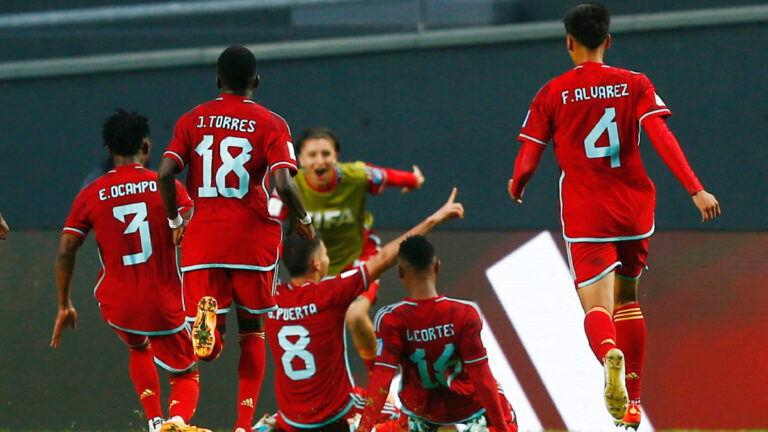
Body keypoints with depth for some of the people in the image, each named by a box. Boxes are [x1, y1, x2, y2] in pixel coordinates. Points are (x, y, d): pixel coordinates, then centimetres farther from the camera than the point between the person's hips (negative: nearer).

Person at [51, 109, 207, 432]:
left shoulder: (90, 195, 0)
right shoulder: (168, 187, -3)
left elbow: (65, 252, 0)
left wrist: (64, 306, 9)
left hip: (115, 305, 2)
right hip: (164, 305, -2)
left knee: (139, 348, 35)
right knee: (186, 375, 16)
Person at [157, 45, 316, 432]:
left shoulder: (192, 121, 7)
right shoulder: (270, 125, -1)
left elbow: (165, 173, -4)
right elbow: (283, 185, -14)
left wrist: (174, 222, 11)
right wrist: (304, 221, 4)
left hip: (202, 239, 1)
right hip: (253, 239, -1)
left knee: (209, 349, 2)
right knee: (252, 332, 17)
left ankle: (206, 316, -33)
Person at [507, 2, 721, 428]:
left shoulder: (552, 94, -1)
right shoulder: (634, 84, 2)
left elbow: (528, 157, -2)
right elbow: (661, 137, -11)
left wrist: (516, 187, 20)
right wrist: (696, 189, -13)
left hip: (584, 215, -2)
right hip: (634, 210, 2)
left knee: (597, 308, -8)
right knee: (627, 299, 21)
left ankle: (610, 353, -44)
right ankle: (633, 400, 20)